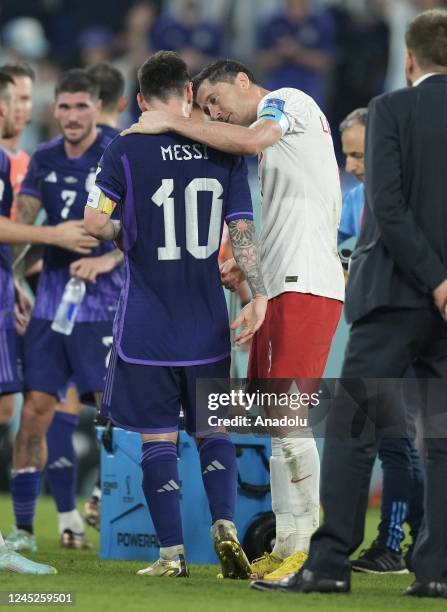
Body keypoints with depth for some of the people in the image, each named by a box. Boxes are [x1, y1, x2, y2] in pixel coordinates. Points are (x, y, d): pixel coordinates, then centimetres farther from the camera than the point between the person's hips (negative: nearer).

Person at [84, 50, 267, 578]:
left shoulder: (127, 149, -7)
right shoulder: (223, 151, 1)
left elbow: (94, 222, -8)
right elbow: (242, 229, -3)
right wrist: (257, 297, -3)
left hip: (147, 323, -3)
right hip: (207, 321, 3)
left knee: (158, 438, 3)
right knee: (212, 431, 14)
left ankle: (172, 554, 3)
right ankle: (225, 526, -6)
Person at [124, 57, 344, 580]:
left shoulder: (286, 101, -1)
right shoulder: (273, 139, 26)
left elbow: (251, 141, -23)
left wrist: (171, 122, -14)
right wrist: (249, 271, 14)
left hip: (306, 285, -10)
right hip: (281, 285, 10)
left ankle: (308, 551, -11)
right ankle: (286, 546, 12)